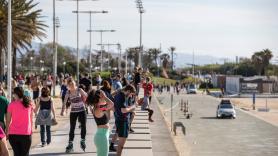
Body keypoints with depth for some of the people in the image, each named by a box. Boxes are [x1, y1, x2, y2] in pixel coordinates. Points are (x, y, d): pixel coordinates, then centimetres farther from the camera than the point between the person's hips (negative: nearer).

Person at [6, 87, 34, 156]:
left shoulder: (12, 105, -5)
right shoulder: (29, 104, 2)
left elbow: (8, 120, -3)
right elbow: (31, 120, 6)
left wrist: (7, 132, 6)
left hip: (13, 134, -1)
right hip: (26, 134, 1)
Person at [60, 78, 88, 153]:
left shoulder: (79, 90, -6)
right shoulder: (68, 93, -5)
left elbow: (86, 96, 3)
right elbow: (64, 102, -12)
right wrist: (62, 111, -22)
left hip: (82, 110, 0)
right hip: (73, 112, 0)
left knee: (83, 126, -3)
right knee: (72, 128, 1)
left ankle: (82, 141, 15)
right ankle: (70, 144, 6)